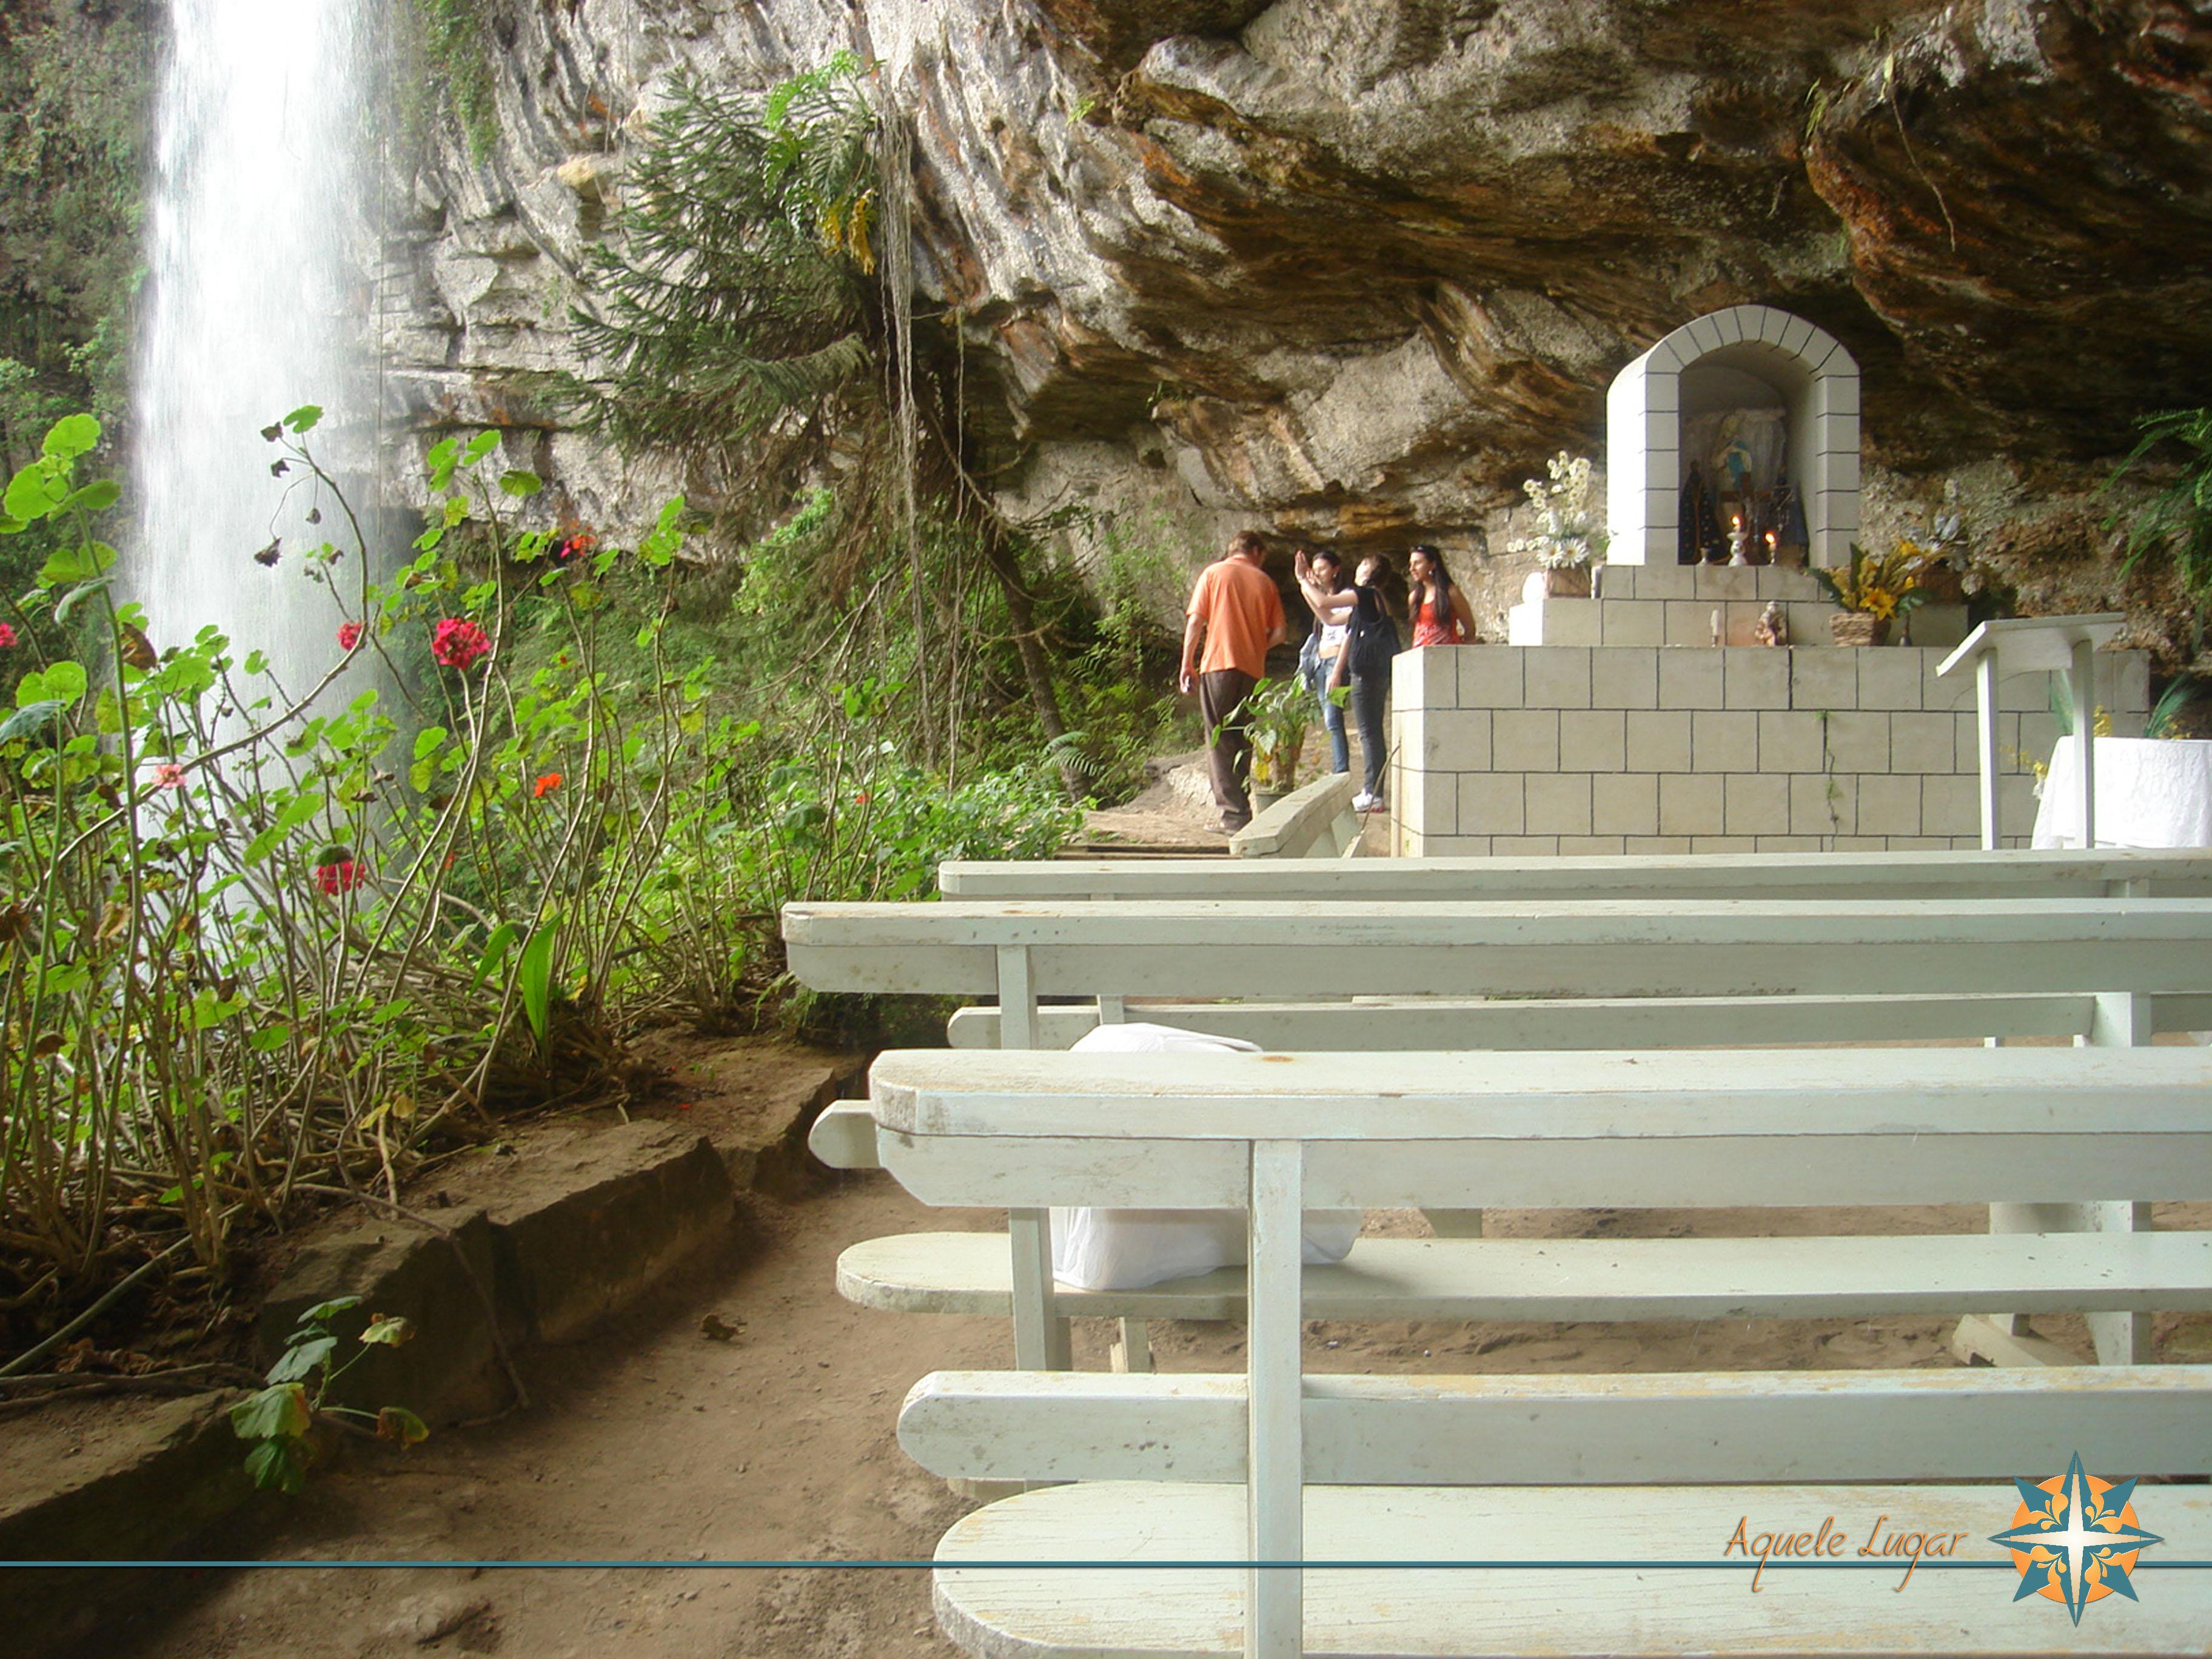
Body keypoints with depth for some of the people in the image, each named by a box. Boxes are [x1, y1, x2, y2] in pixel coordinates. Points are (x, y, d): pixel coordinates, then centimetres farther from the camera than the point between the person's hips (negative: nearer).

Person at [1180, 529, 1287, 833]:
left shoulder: (1214, 573, 6)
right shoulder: (1265, 581, 11)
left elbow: (1196, 621, -2)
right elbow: (1279, 633, 7)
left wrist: (1187, 664, 4)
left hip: (1218, 664, -3)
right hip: (1252, 670, 3)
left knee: (1220, 741, -4)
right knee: (1243, 741, 11)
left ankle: (1235, 814, -12)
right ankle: (1239, 809, 11)